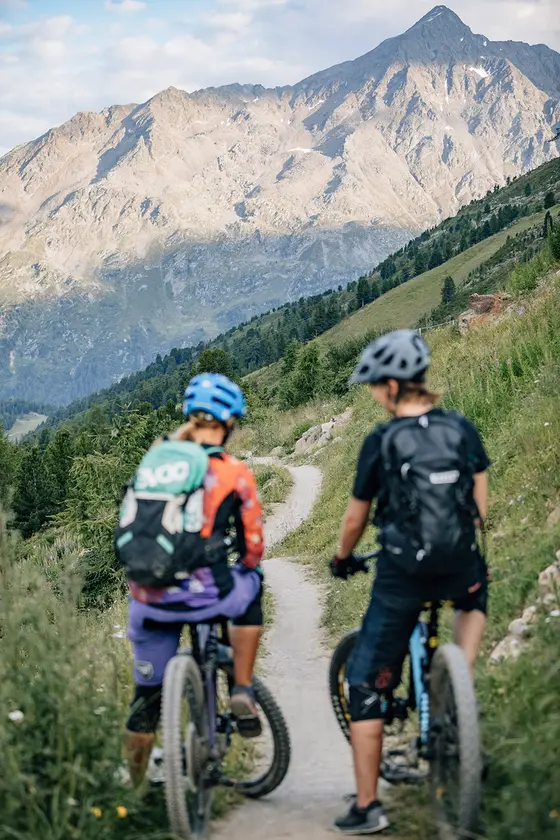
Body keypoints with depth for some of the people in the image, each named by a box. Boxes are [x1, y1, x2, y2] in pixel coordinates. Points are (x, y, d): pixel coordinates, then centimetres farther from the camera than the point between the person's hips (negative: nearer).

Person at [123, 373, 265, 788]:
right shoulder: (235, 473, 0)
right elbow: (253, 544, 8)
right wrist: (247, 572, 28)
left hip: (147, 599, 3)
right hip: (200, 596, -3)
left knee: (147, 692, 19)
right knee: (250, 589, 30)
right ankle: (242, 692, 21)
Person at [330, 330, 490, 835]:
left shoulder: (381, 442, -7)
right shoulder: (462, 429, 2)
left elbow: (356, 518, 3)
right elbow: (480, 504, 9)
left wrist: (342, 558, 22)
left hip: (402, 575, -3)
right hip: (460, 568, 3)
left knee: (366, 684, 8)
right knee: (475, 595, 41)